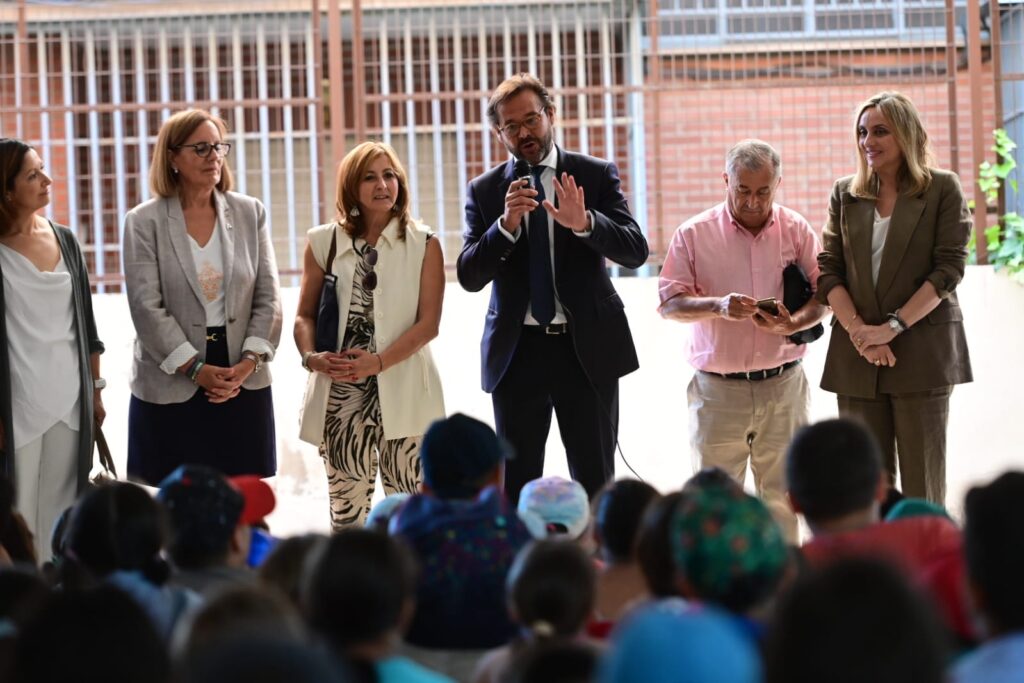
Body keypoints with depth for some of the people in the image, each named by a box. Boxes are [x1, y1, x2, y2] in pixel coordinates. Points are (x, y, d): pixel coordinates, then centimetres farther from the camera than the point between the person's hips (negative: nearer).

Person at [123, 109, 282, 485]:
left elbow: (268, 298, 5)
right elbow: (147, 307, -8)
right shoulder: (144, 222, -1)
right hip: (170, 387, -2)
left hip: (244, 384, 2)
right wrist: (195, 369, -15)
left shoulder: (250, 214, 8)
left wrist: (248, 363, -9)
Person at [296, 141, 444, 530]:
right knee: (346, 504, 1)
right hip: (341, 392, 1)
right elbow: (305, 314, 12)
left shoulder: (423, 244, 6)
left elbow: (428, 322, -2)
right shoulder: (324, 242, 10)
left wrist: (379, 361, -15)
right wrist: (310, 356, -9)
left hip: (403, 392, -1)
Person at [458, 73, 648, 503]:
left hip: (587, 347, -1)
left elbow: (635, 251, -9)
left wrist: (584, 222, -27)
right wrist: (506, 225, -19)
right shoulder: (485, 191, 5)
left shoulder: (596, 176, 1)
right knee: (516, 487, 4)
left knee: (595, 482, 2)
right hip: (517, 350, 1)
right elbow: (469, 277, -3)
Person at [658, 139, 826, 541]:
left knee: (781, 500, 3)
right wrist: (718, 306, -19)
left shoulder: (797, 230, 5)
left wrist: (792, 325, -16)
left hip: (782, 387, 1)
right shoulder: (695, 234, 2)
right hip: (717, 388, -1)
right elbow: (669, 304, -1)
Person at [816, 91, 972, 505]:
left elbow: (949, 269, -5)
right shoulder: (845, 195, 12)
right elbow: (829, 270, 6)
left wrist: (892, 327, -14)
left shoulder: (942, 189, 2)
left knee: (922, 481, -3)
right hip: (857, 356, 3)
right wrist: (859, 331, -10)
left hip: (922, 350, -3)